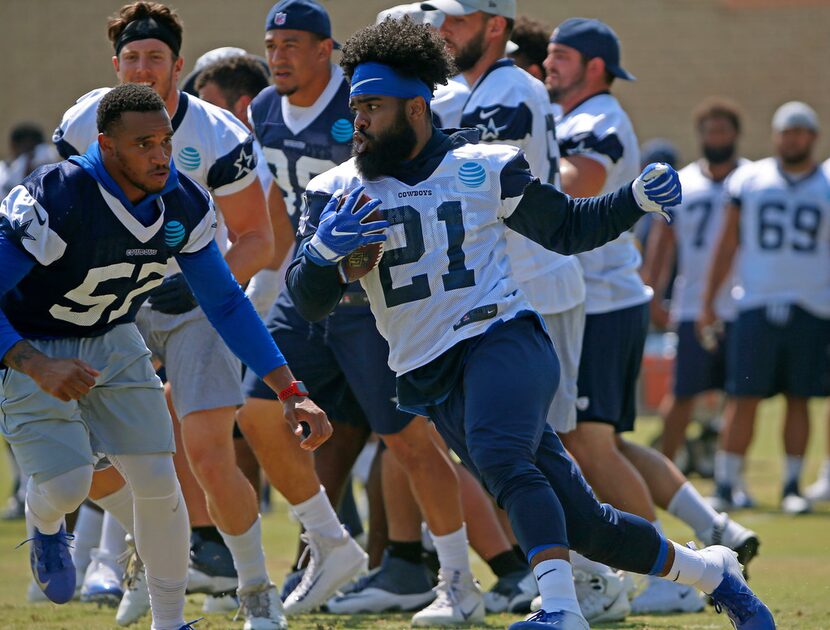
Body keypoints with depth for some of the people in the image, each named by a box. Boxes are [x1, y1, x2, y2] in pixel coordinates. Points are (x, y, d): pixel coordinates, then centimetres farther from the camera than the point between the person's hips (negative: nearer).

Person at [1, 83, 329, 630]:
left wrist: (290, 391, -7)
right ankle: (45, 526, 20)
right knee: (67, 485, -19)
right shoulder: (55, 201, -33)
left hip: (113, 340, 5)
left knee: (158, 482, -5)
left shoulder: (184, 204, -13)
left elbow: (225, 302, -1)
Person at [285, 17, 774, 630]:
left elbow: (569, 227, 14)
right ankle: (710, 570, 23)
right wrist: (325, 250, -23)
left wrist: (638, 198, -4)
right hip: (433, 376, 3)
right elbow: (309, 302, -1)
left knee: (499, 456, -36)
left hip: (503, 335, -3)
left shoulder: (484, 169, 1)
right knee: (582, 525, 3)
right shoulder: (337, 193, 5)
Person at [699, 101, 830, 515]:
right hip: (756, 306, -1)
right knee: (744, 400, -4)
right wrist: (708, 302, 8)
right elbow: (727, 244, 11)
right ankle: (724, 486, 1)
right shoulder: (748, 180, 7)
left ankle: (791, 487, 12)